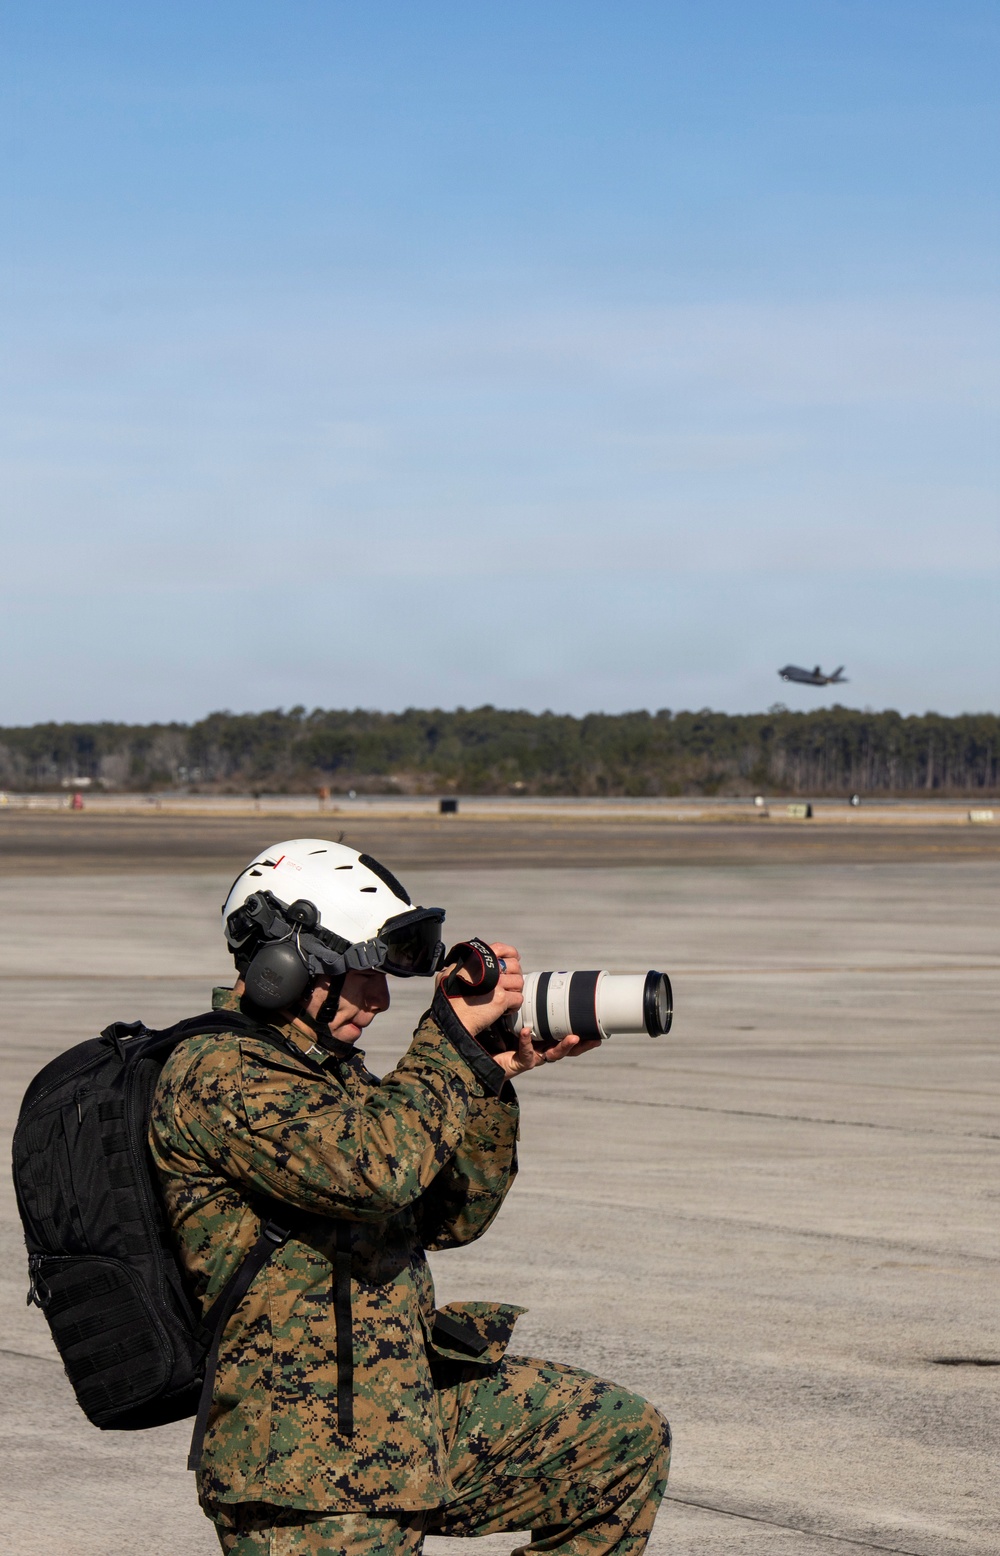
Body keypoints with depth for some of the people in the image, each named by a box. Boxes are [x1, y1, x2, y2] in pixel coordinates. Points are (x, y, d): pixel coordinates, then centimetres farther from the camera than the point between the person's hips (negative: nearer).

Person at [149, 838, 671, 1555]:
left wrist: (493, 1075, 2)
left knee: (628, 1439, 9)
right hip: (307, 1462, -9)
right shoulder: (217, 1078, -15)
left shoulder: (334, 1068, 16)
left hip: (415, 1407, 9)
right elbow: (375, 1167, -29)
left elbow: (450, 1219, 15)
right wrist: (454, 1034, -16)